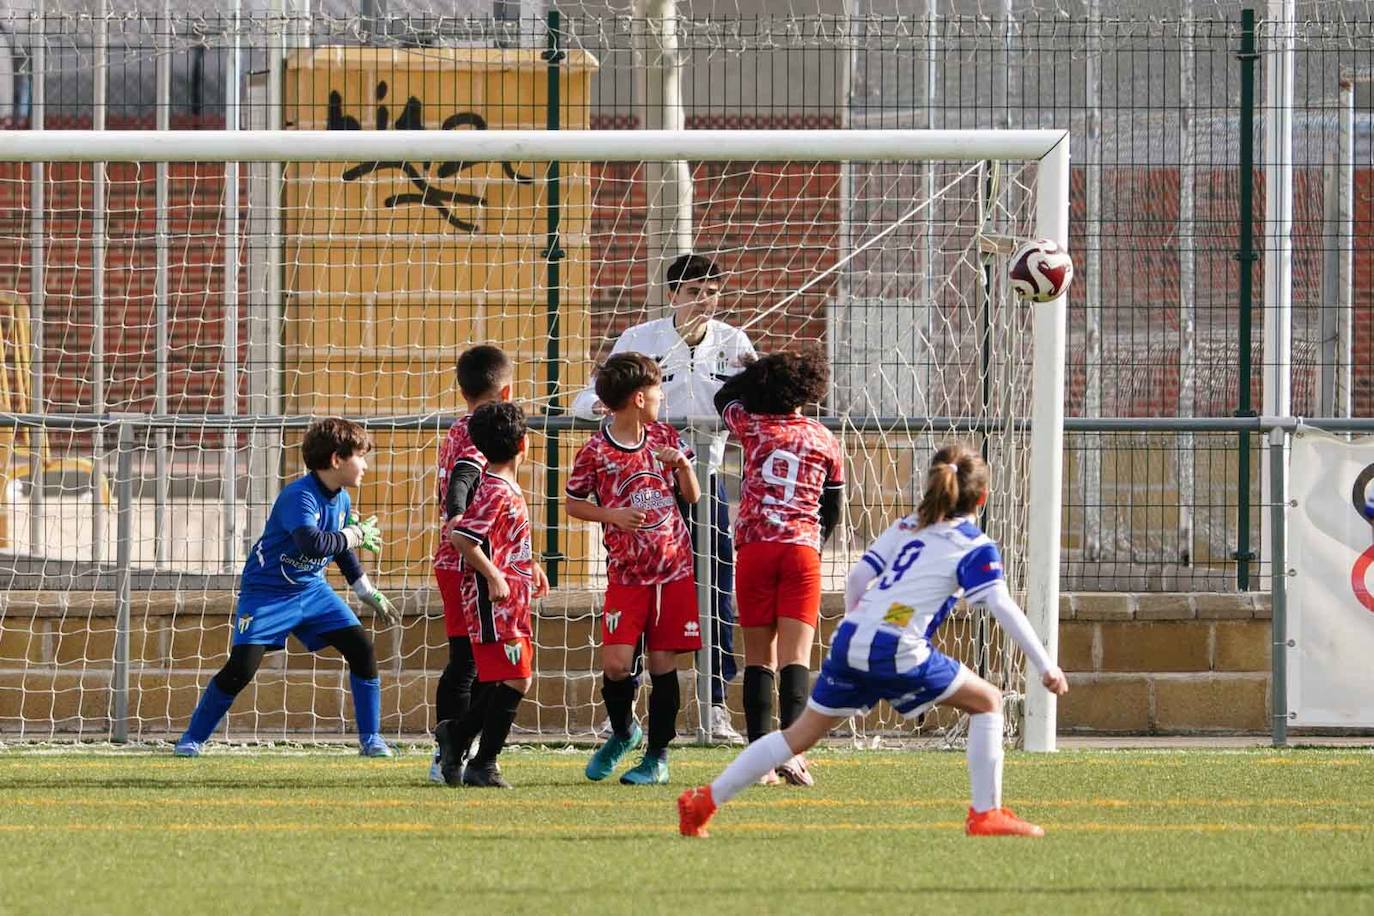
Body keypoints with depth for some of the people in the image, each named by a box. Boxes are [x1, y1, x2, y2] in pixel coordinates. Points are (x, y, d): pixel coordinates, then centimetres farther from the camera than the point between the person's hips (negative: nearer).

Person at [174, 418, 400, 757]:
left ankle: (371, 739, 4)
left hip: (312, 590, 7)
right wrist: (357, 535, -28)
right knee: (241, 668, -15)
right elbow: (313, 543, -41)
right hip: (267, 591, -7)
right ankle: (192, 739, 2)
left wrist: (368, 593, 22)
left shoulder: (341, 500, 2)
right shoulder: (299, 496, -24)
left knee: (362, 649, -6)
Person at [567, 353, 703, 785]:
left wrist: (682, 464, -6)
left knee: (664, 664, 2)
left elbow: (692, 497, 13)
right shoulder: (596, 452, -6)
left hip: (674, 570, 3)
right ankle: (623, 733, 19)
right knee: (616, 664, -11)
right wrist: (611, 515, -13)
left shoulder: (665, 438, 6)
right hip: (626, 574, -3)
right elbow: (573, 504, 3)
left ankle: (657, 757, 11)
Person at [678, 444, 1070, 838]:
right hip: (898, 653, -6)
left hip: (849, 642, 6)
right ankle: (986, 814, 7)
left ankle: (704, 801, 14)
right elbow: (1002, 606, -7)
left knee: (802, 734, 16)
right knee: (987, 701, 11)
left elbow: (857, 577, 17)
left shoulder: (905, 528, 21)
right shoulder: (975, 547, 4)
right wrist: (1046, 666, -8)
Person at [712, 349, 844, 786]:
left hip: (754, 550, 1)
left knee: (759, 656, 5)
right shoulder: (824, 440, 9)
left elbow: (724, 397, 29)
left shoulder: (752, 427, 7)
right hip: (802, 551, -1)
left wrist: (758, 371, 40)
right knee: (796, 655, -6)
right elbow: (833, 508, 16)